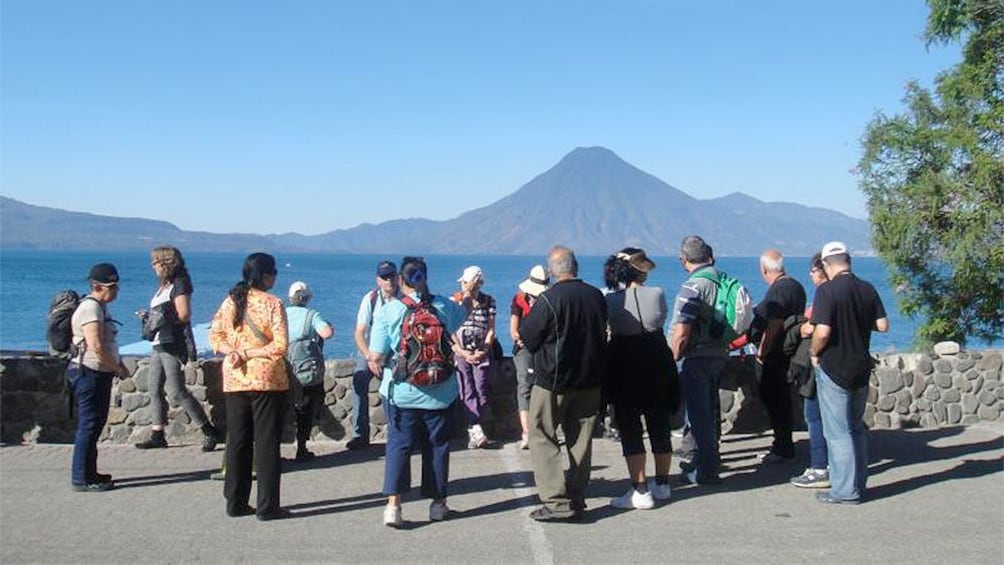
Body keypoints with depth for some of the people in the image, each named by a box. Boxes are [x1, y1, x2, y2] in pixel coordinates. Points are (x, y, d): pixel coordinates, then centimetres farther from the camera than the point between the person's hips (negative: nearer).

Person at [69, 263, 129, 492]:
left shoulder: (100, 307, 16)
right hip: (89, 373, -10)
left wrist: (119, 365, 10)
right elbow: (97, 347, -24)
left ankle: (89, 473, 25)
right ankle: (81, 479, -2)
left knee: (95, 424, 16)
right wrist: (118, 368, -14)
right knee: (89, 425, -7)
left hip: (100, 374, 10)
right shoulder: (90, 308, -17)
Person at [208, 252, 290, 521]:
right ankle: (267, 506, 5)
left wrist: (234, 352, -7)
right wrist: (248, 354, -10)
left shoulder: (230, 300, 5)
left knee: (237, 442, 13)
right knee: (266, 443, 2)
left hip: (234, 380, 5)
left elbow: (215, 335, 6)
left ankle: (236, 502, 18)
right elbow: (280, 345, -17)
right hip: (267, 379, -5)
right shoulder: (272, 303, -10)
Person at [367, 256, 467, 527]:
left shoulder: (388, 311, -9)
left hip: (402, 392, -1)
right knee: (437, 446, 12)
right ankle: (438, 503, 21)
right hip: (440, 392, 2)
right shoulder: (444, 307, -2)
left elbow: (376, 357, -10)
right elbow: (465, 316, 22)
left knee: (398, 445, 5)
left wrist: (377, 367, 11)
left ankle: (393, 505, -6)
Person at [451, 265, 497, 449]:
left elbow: (490, 329, 4)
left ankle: (472, 429, -1)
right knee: (467, 391, -9)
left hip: (481, 353, 1)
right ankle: (477, 430, -14)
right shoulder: (455, 301, 2)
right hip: (460, 352, -1)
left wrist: (483, 351, -8)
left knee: (481, 391, -7)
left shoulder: (488, 301, 5)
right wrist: (462, 352, -8)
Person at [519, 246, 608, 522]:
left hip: (553, 379, -5)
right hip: (590, 379, 5)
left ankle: (557, 501, -6)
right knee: (581, 439, 12)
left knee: (542, 437, 3)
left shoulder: (549, 299, -17)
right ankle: (576, 500, 16)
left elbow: (526, 337, -9)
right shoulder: (596, 296, 0)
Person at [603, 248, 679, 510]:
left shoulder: (611, 300, -11)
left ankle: (640, 491, -1)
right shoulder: (657, 294, -6)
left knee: (630, 429, 2)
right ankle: (662, 484, 27)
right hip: (657, 363, 3)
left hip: (624, 367, -3)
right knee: (660, 425, 15)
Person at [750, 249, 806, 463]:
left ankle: (783, 448, 1)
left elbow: (773, 326, -24)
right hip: (790, 353, 10)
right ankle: (784, 446, 23)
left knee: (774, 401, -3)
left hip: (775, 356, -10)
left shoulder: (777, 291, -19)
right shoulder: (796, 286, 13)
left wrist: (762, 352, -17)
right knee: (782, 399, 16)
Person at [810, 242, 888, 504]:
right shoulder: (867, 289, 2)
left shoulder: (827, 291, -17)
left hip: (834, 369, -6)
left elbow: (822, 331, -24)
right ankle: (859, 483, 24)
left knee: (838, 432, 1)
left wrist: (814, 353, -6)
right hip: (861, 367, 6)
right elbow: (883, 325, 3)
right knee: (857, 427, 17)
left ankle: (846, 490, 5)